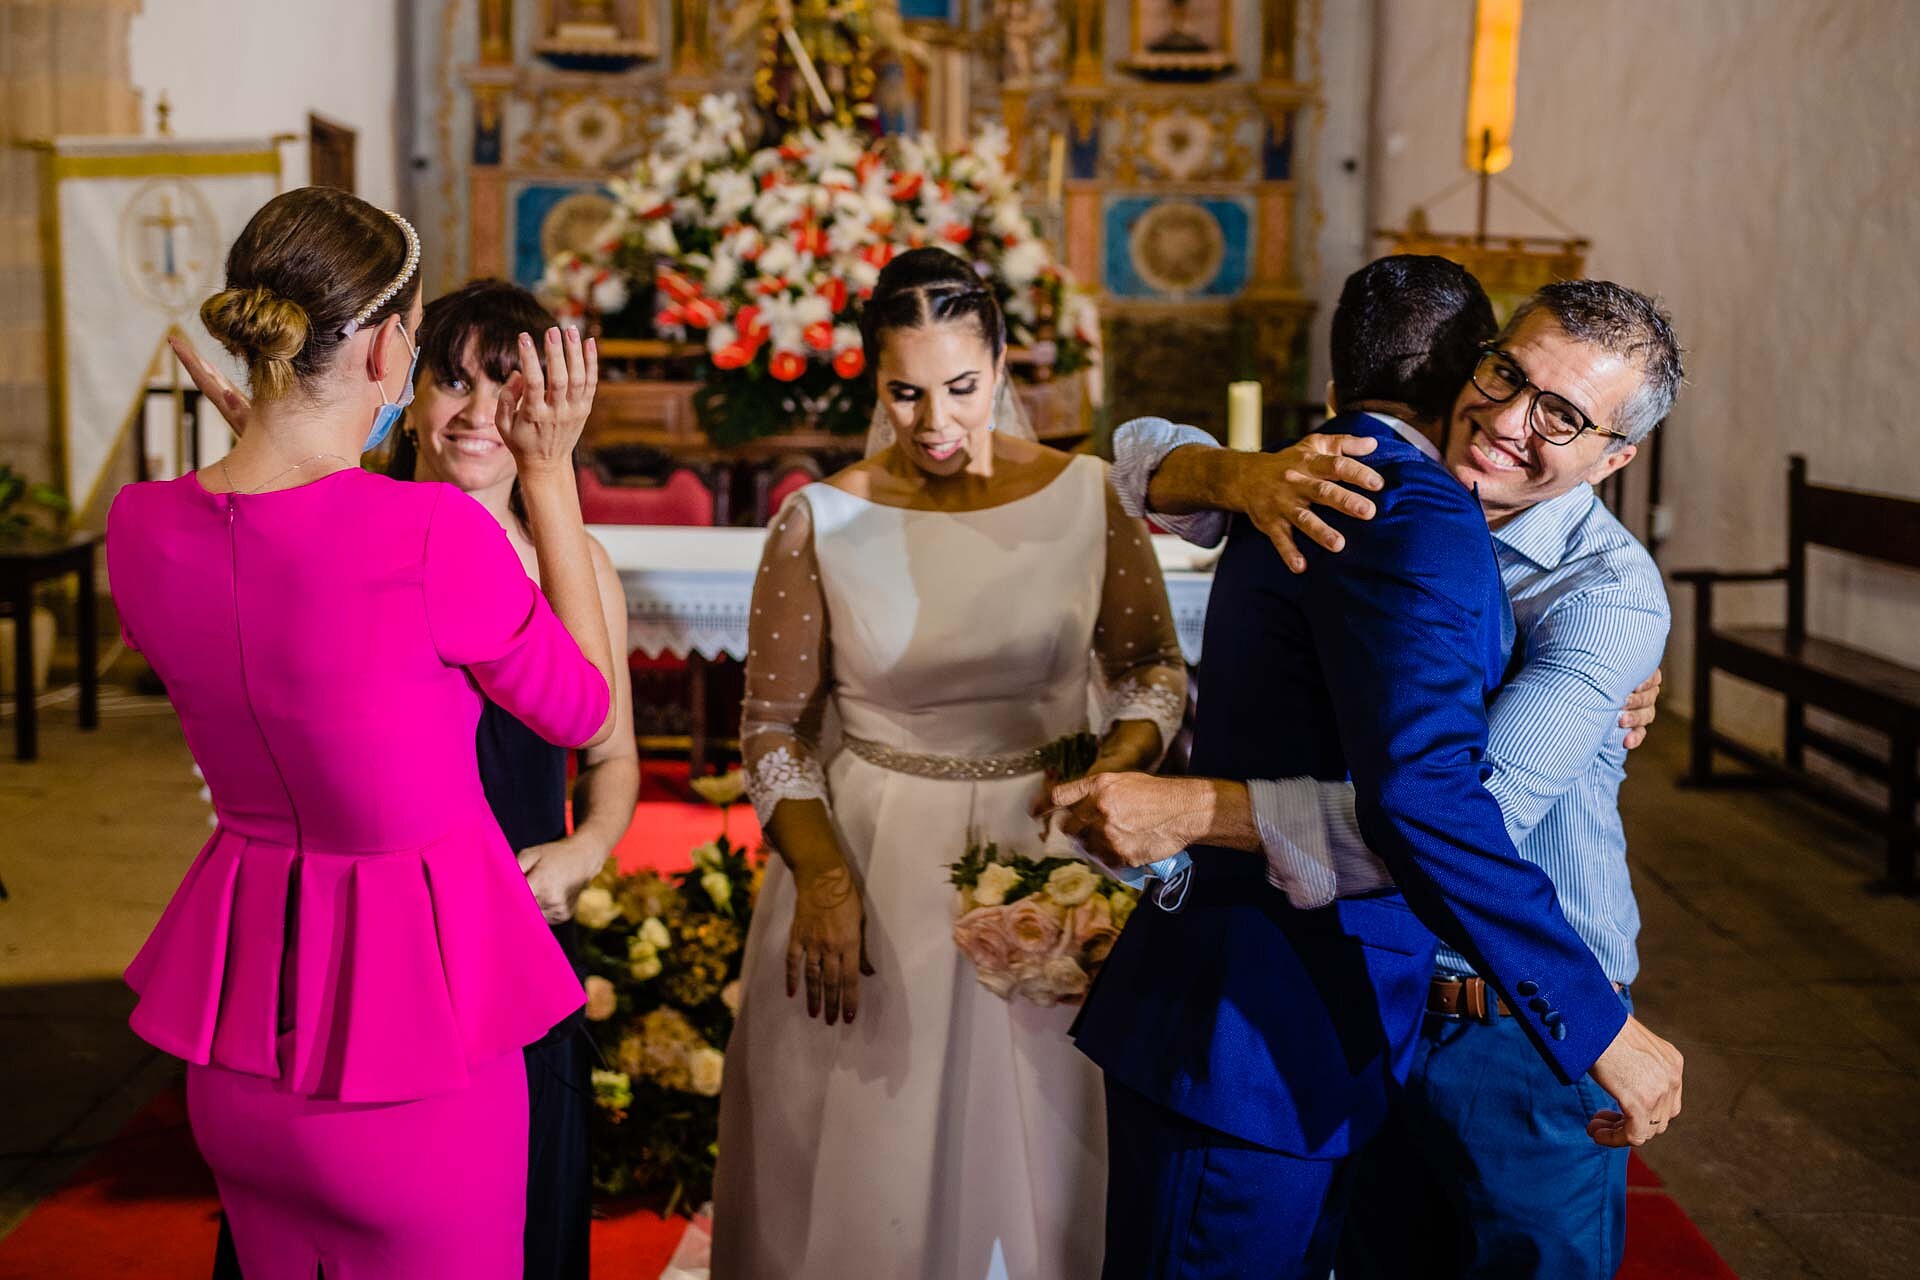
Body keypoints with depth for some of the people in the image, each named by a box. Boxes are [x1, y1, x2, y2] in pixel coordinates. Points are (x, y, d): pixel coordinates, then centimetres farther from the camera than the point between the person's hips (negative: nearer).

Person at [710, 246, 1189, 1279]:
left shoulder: (1088, 498, -4)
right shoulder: (821, 523, -7)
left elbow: (1157, 671, 5)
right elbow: (773, 726, -2)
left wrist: (1113, 768, -15)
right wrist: (822, 875, -16)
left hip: (1043, 861, 1)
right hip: (872, 863, -1)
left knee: (1029, 1152, 13)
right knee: (867, 1167, 10)